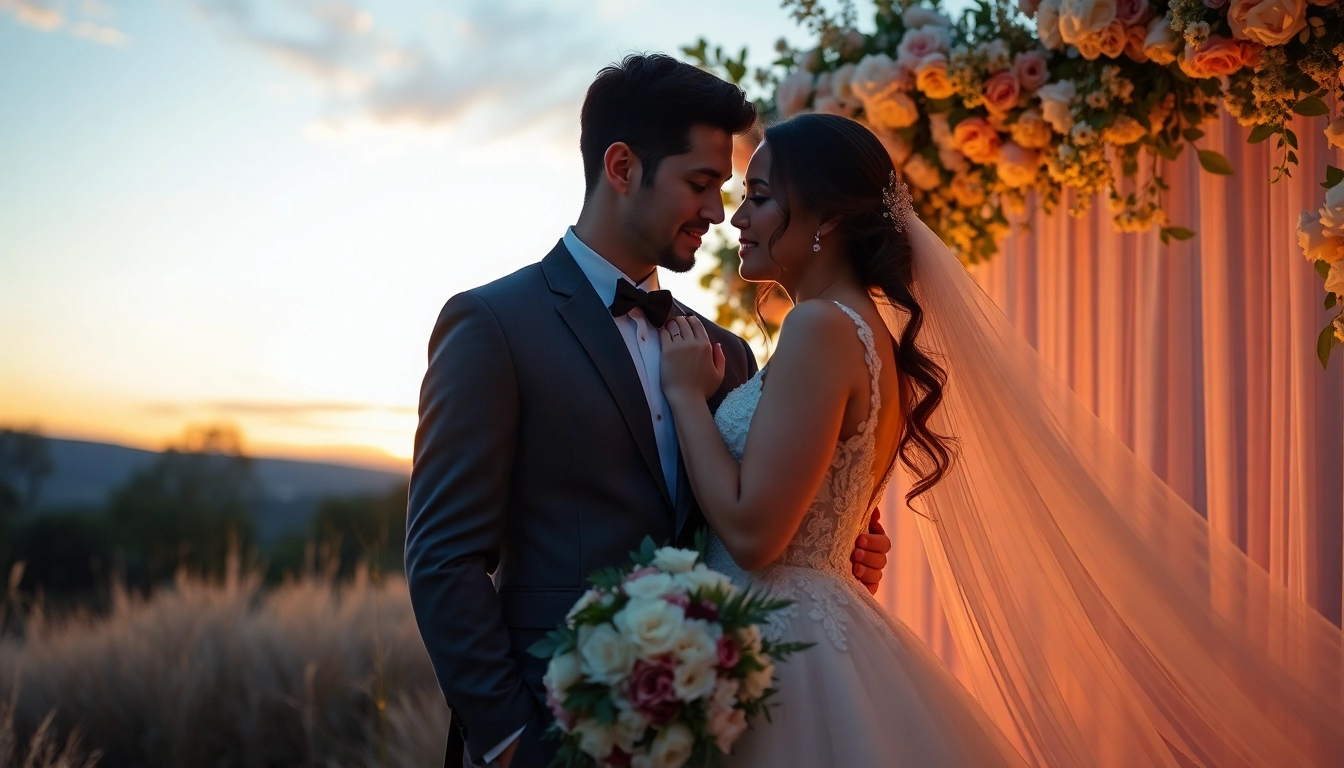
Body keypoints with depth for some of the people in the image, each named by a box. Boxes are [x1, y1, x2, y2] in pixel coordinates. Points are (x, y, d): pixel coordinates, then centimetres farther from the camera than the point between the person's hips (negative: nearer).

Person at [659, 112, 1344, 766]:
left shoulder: (821, 328, -16)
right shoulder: (865, 329, 13)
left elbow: (752, 531, -21)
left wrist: (687, 395, -11)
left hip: (786, 653, -9)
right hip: (812, 633, 9)